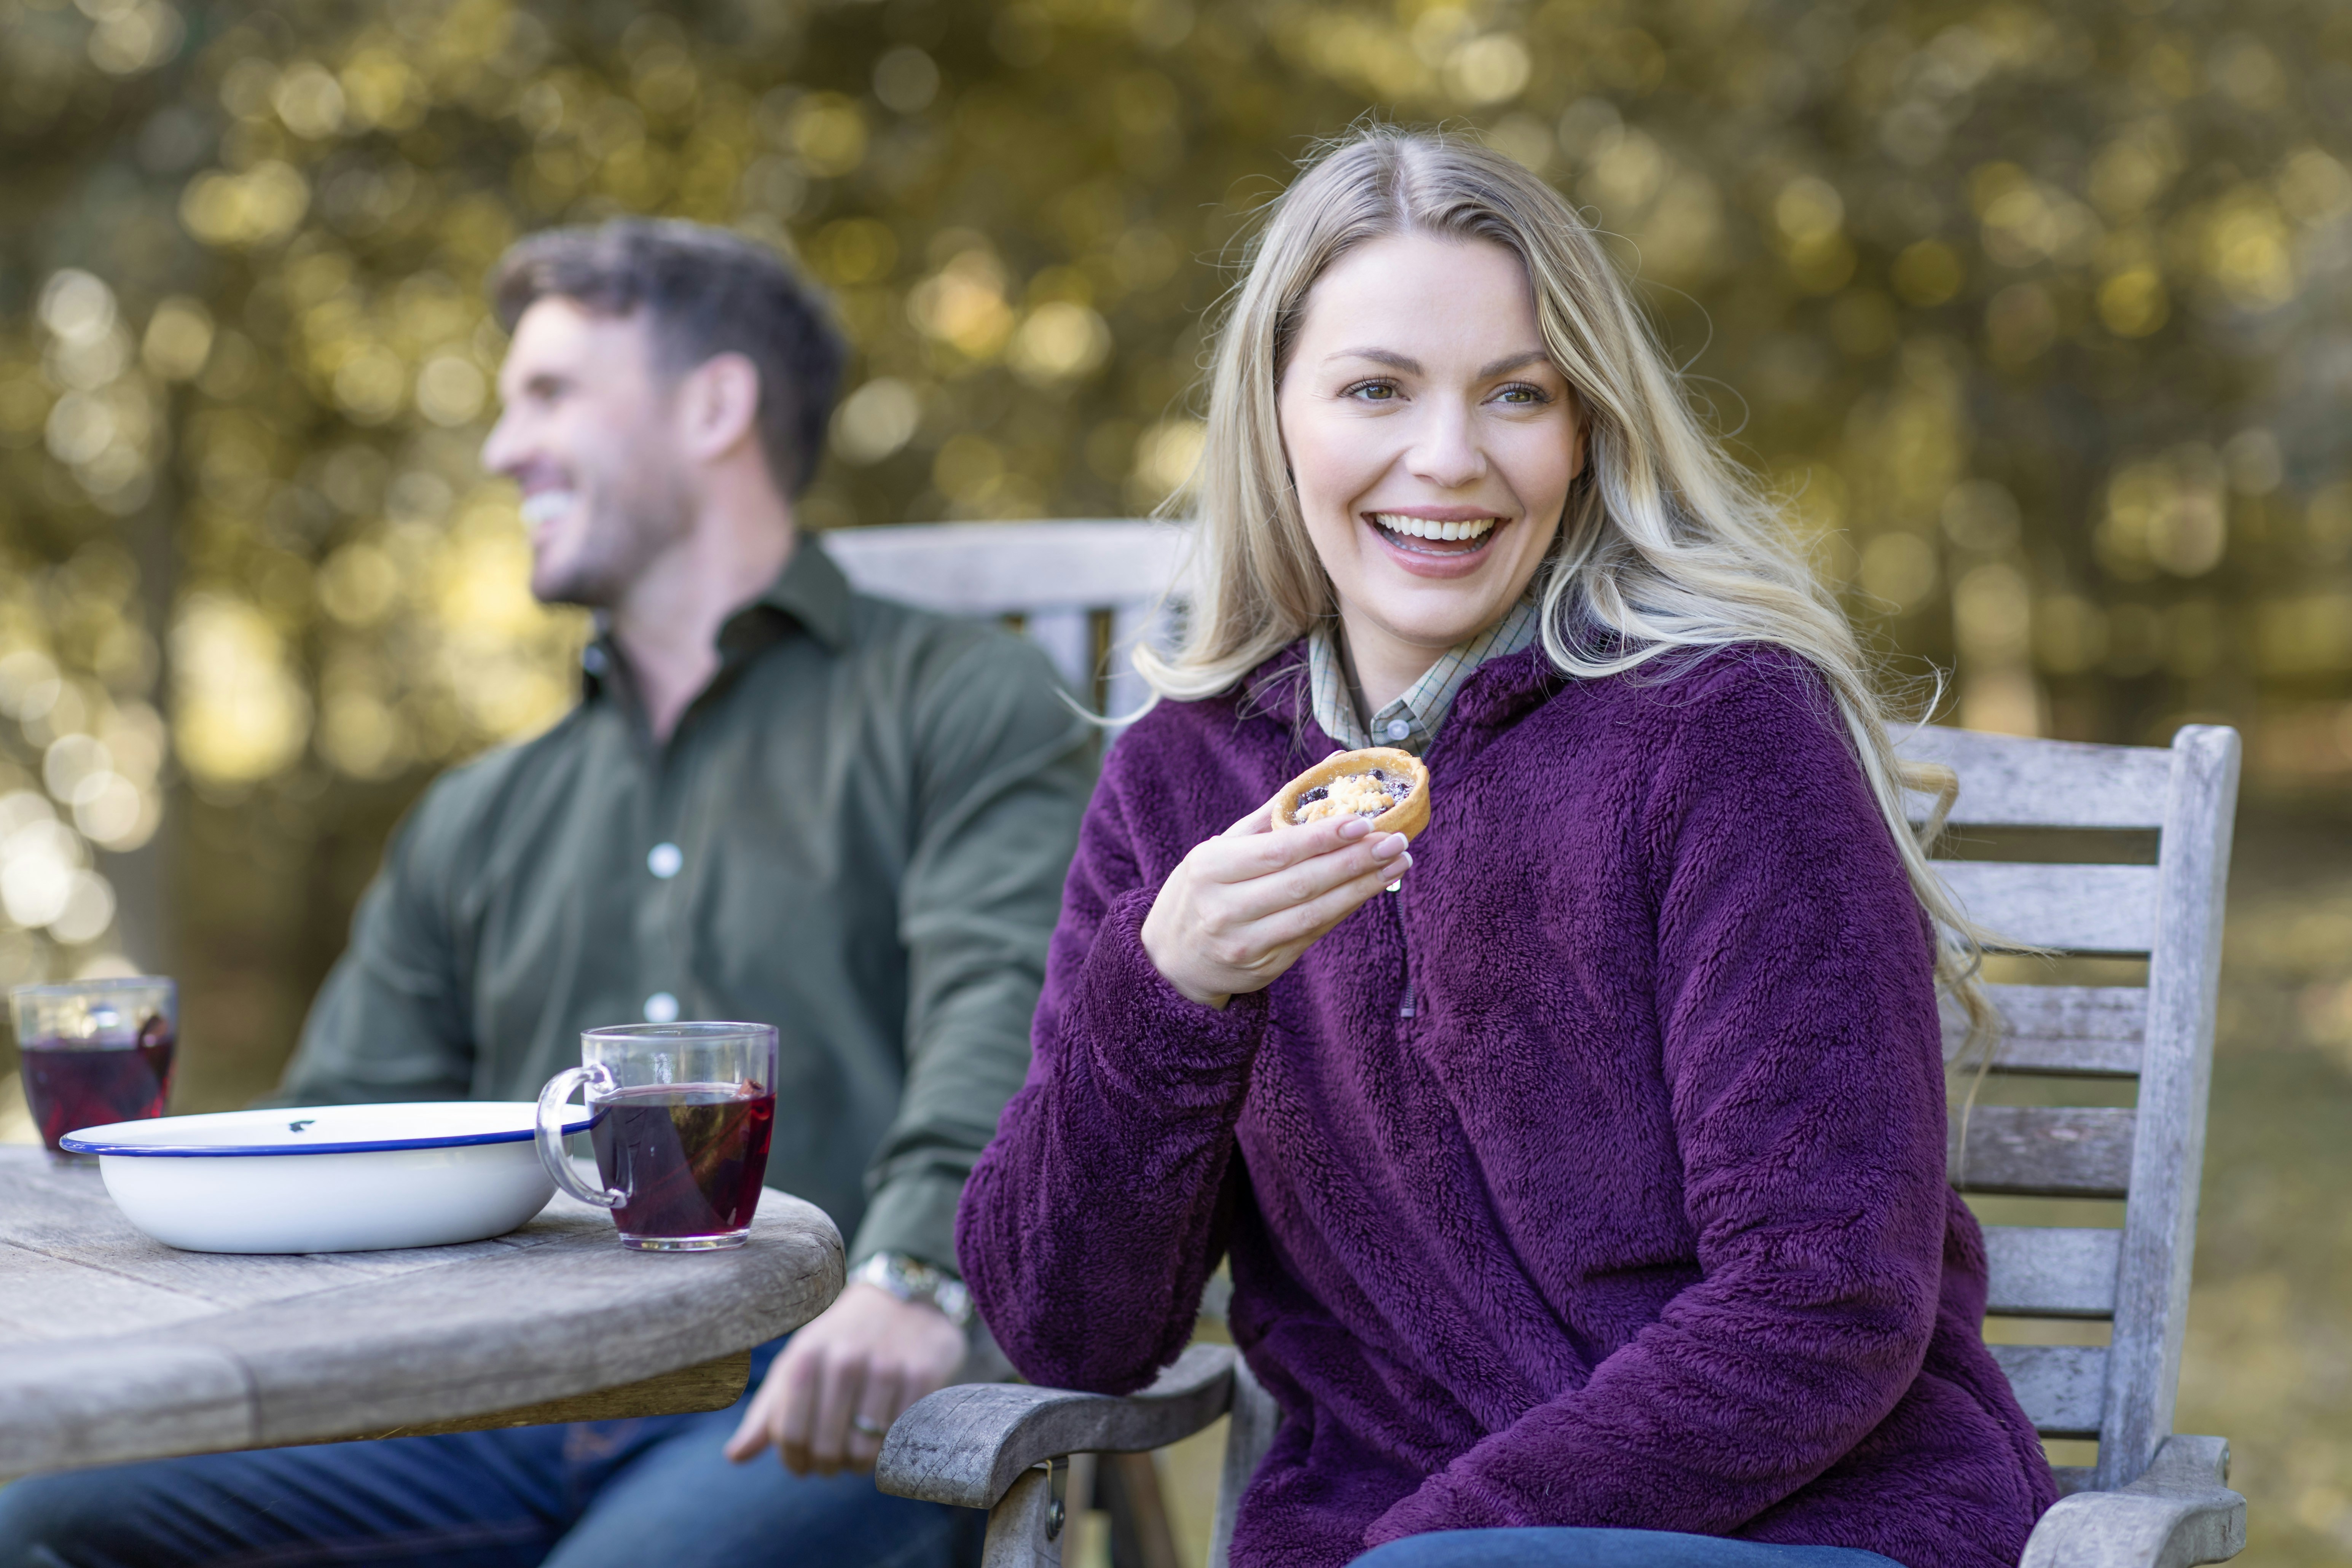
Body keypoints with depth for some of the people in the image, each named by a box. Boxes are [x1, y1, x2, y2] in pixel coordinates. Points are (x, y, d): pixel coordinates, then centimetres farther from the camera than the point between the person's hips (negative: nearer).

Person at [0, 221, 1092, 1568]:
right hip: (514, 1395, 5)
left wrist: (915, 1277, -30)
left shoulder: (961, 702, 8)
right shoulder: (483, 822, 29)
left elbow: (1007, 1016, -10)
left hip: (831, 1405, -5)